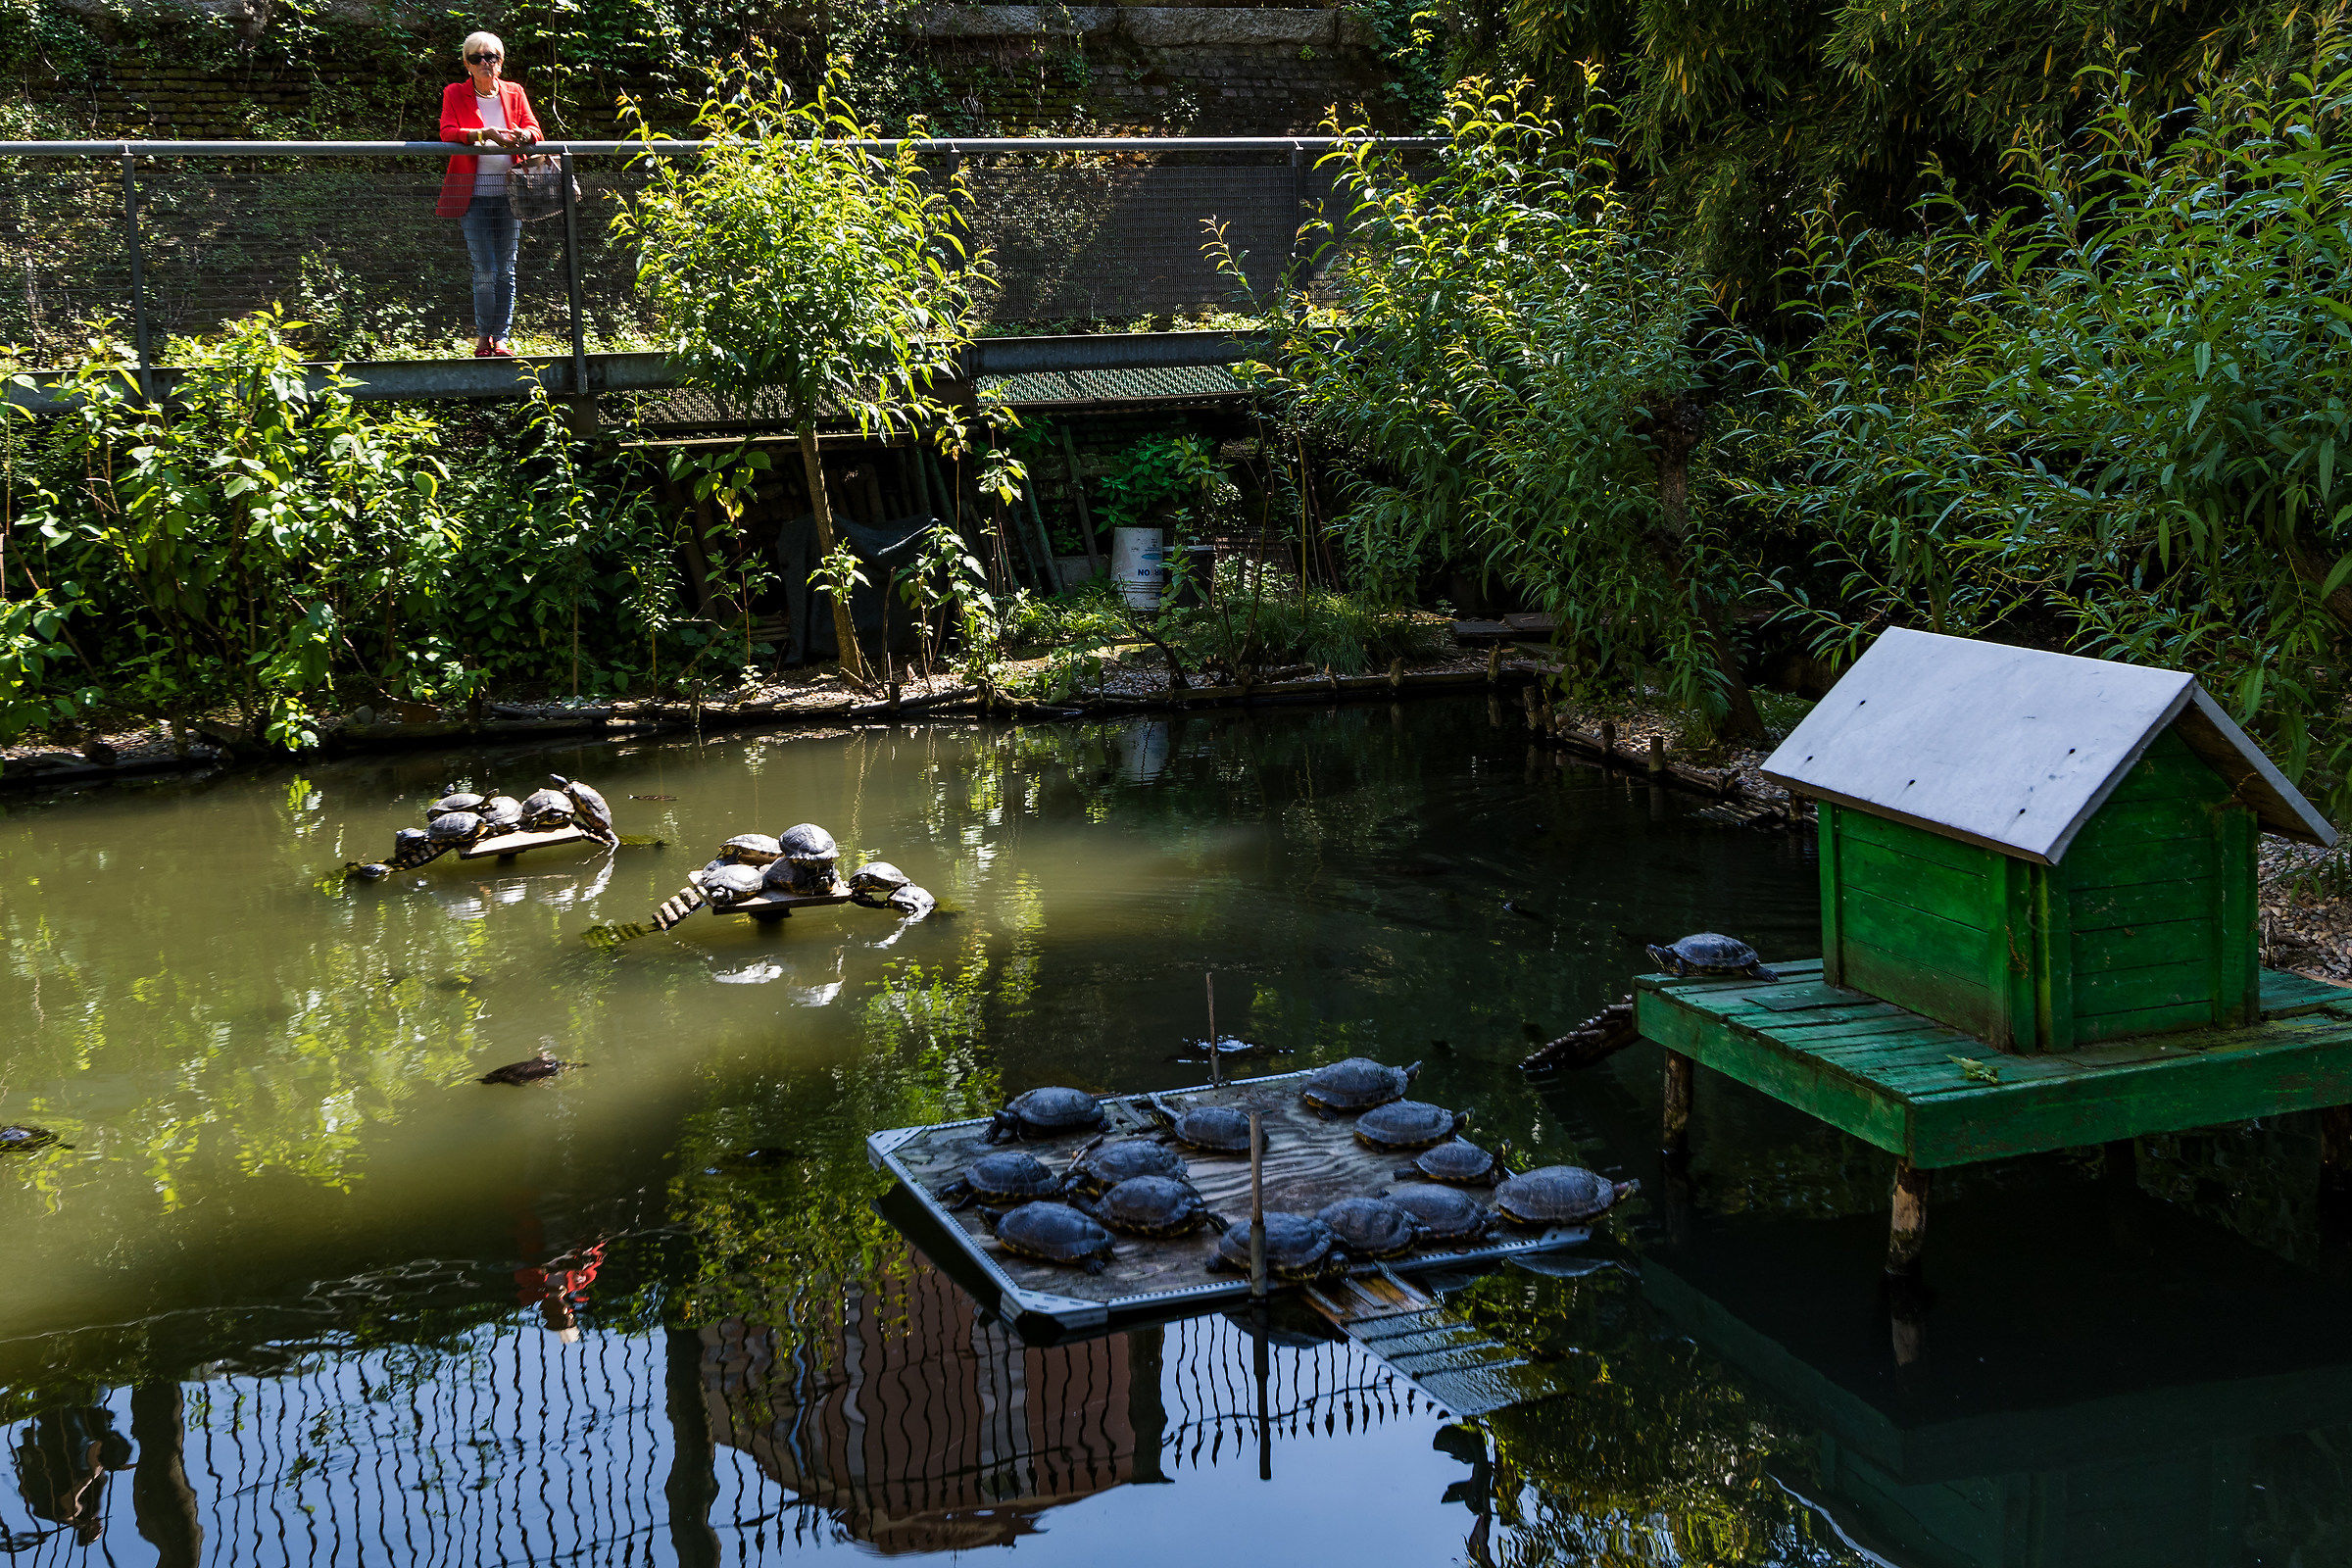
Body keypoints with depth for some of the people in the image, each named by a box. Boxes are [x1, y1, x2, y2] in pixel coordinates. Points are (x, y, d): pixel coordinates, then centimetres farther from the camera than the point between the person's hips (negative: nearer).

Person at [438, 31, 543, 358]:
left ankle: (501, 338, 6)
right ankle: (483, 339, 4)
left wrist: (523, 134, -22)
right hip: (473, 193, -2)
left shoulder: (514, 93, 11)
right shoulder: (455, 94, 4)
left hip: (508, 192, 2)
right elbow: (447, 134, -9)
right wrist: (483, 133, -26)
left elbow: (536, 132, 2)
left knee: (506, 270, 2)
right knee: (485, 271, -7)